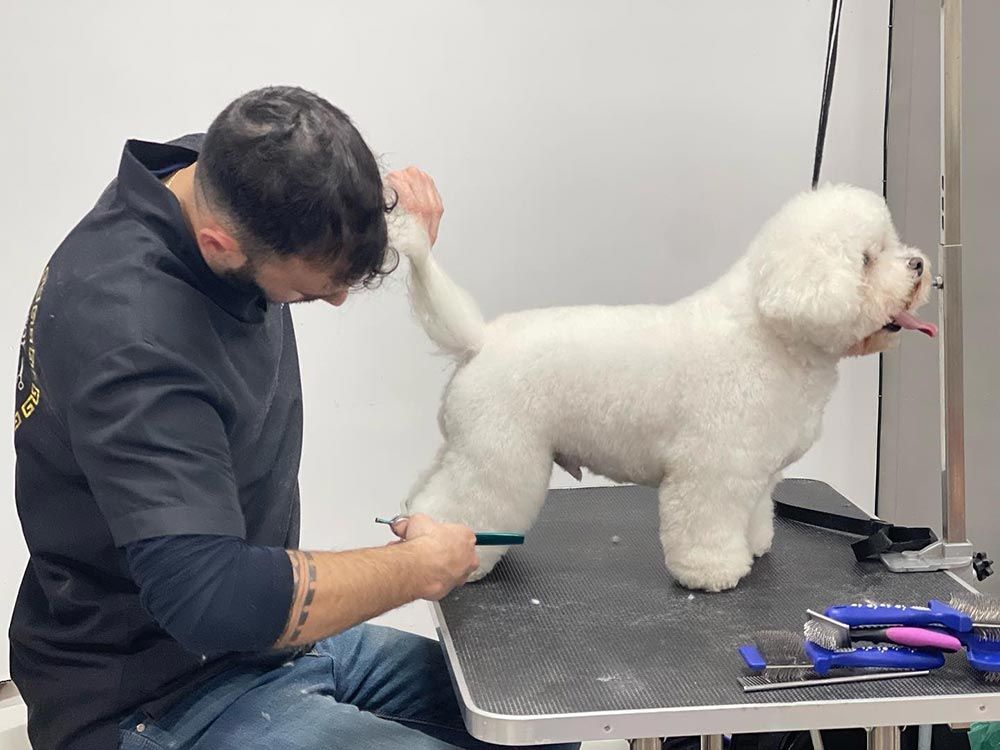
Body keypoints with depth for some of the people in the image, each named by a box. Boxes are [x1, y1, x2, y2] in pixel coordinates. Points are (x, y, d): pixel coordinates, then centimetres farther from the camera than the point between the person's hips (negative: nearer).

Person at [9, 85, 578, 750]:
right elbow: (213, 600, -36)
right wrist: (422, 566, -22)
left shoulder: (221, 175, -4)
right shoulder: (130, 336, -32)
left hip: (268, 636, 9)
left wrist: (391, 198, -2)